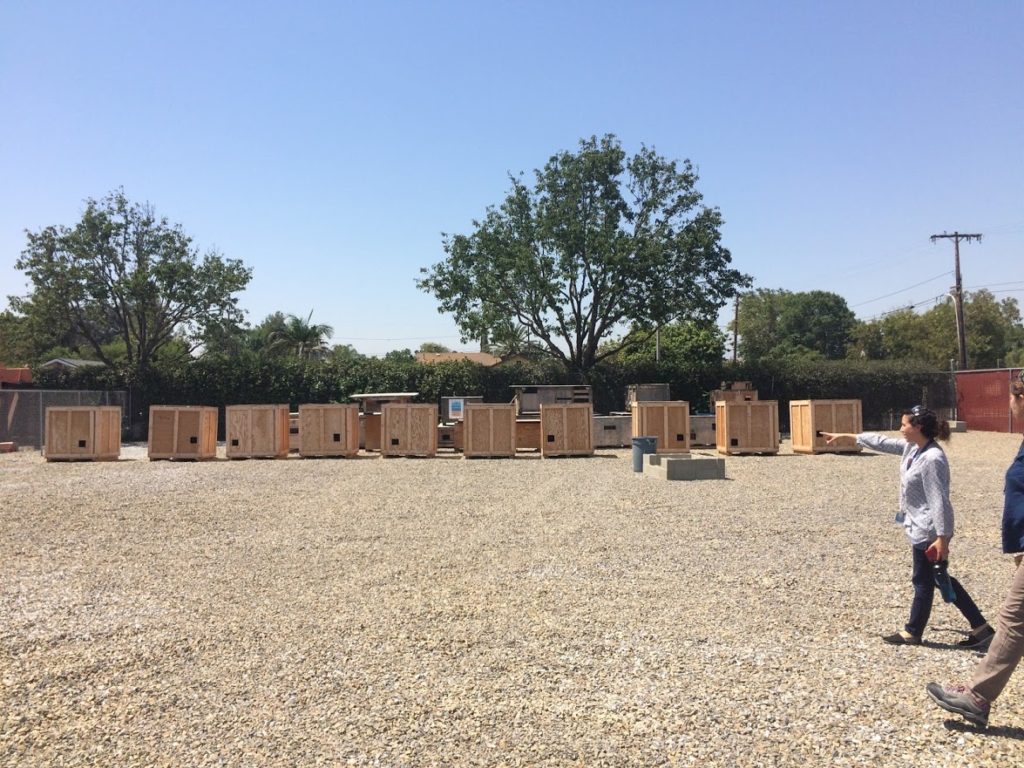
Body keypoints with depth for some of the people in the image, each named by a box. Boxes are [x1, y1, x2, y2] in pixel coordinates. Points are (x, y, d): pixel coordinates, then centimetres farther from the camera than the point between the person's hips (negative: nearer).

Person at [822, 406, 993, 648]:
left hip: (929, 531, -10)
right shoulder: (911, 447, 3)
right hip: (920, 528, 10)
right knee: (939, 579, 17)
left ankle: (912, 632, 23)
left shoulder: (932, 459, -24)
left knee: (923, 581, 7)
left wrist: (942, 538, -25)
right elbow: (881, 442, 16)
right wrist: (846, 436, 19)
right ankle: (980, 627, 23)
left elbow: (939, 501, -26)